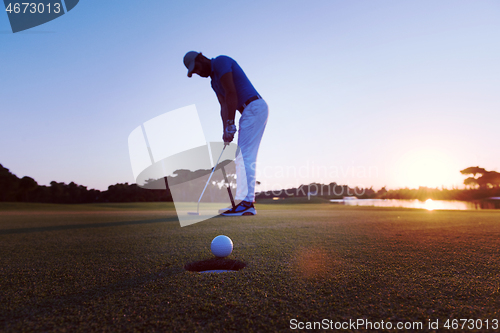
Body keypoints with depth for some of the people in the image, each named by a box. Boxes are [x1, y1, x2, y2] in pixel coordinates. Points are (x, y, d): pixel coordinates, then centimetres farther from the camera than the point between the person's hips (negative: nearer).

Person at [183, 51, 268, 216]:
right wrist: (225, 130, -4)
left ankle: (247, 203, -15)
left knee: (245, 157, -15)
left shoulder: (221, 61, -5)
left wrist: (230, 124, -16)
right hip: (248, 112, 10)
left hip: (254, 108, -10)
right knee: (243, 158, 6)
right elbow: (224, 106, 10)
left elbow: (231, 94, -15)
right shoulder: (214, 81, 22)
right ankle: (244, 202, 7)